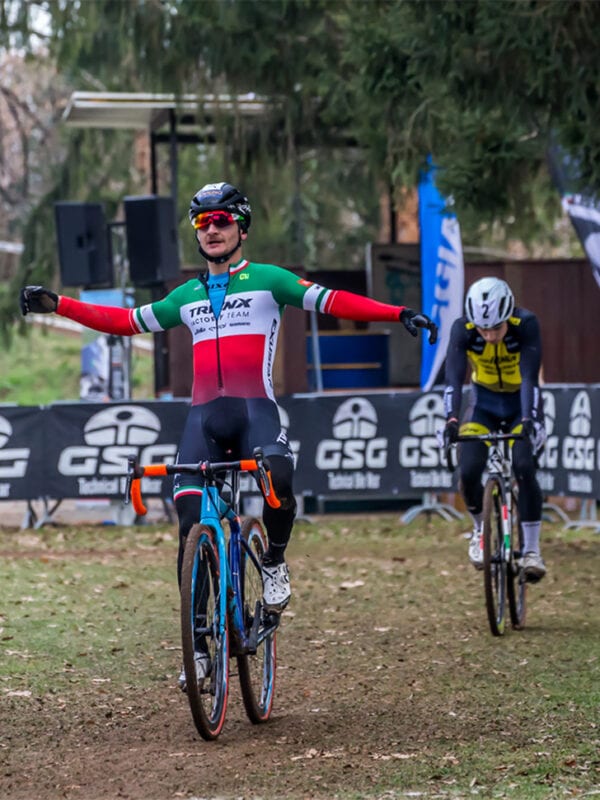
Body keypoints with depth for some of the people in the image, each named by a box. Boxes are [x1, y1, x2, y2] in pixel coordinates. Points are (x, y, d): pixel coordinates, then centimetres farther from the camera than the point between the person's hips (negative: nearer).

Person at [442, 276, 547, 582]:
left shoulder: (526, 325, -28)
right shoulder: (462, 329, -24)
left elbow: (530, 377, -36)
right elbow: (454, 378, -33)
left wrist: (529, 419, -51)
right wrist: (451, 419, -49)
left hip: (521, 402, -2)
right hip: (484, 402, 2)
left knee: (524, 469, -24)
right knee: (468, 471, -17)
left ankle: (532, 550, -15)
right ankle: (480, 529, 13)